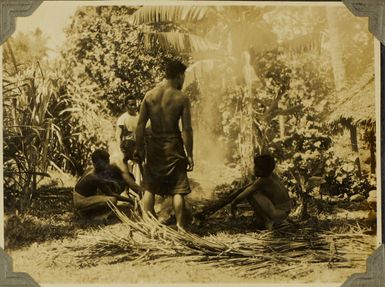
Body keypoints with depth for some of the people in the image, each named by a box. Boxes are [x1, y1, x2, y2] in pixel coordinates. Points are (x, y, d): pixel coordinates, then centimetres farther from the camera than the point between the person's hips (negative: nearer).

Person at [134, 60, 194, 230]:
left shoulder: (149, 95, 2)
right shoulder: (182, 99, -8)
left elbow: (140, 125, 2)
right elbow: (187, 129, -11)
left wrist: (139, 149, 9)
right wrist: (189, 155, -5)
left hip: (154, 146, 4)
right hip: (173, 146, -3)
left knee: (150, 188, 13)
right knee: (178, 190, 3)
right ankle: (180, 227, 5)